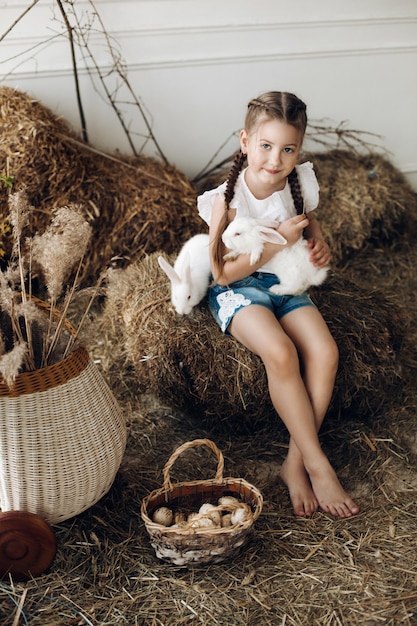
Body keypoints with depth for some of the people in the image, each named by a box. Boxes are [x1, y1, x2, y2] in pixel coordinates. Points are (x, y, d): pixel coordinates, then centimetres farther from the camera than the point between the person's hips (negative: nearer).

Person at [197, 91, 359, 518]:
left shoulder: (300, 183, -4)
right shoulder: (227, 199, -17)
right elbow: (223, 272, -16)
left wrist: (318, 242, -4)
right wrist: (279, 240, -23)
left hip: (285, 282, 5)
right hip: (237, 290, -4)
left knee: (324, 352, -23)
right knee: (280, 353, -32)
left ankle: (295, 462, -11)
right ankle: (317, 463, -18)